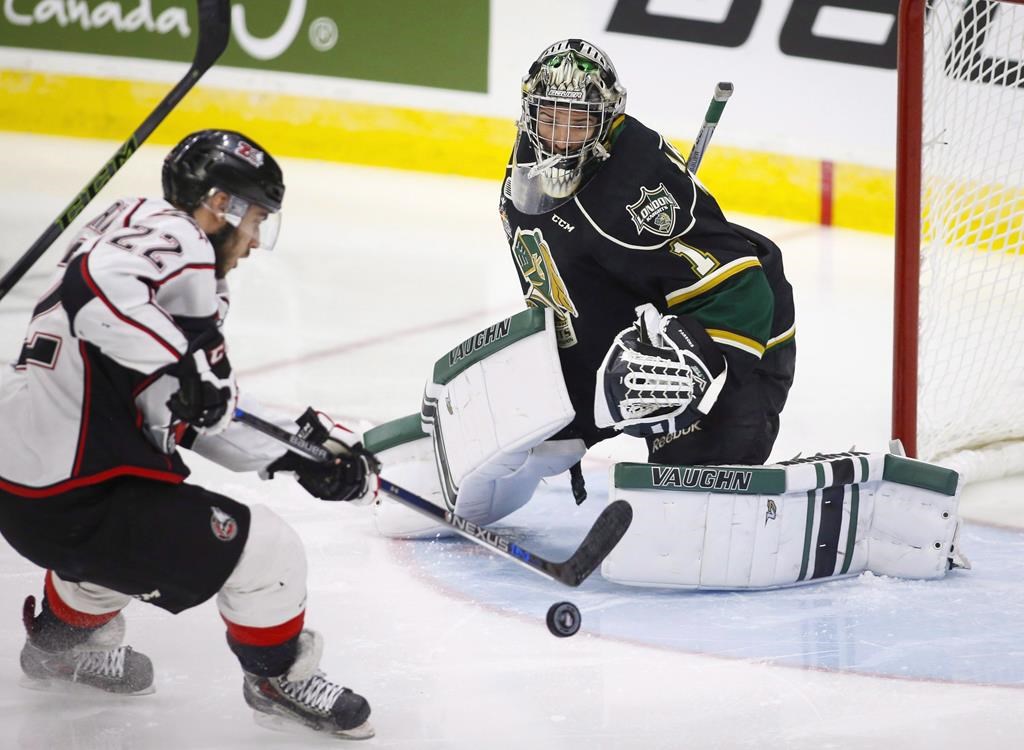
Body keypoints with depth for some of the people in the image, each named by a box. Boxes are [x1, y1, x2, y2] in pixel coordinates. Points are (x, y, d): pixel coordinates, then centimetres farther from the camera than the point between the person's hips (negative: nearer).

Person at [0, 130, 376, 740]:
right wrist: (179, 362, -32)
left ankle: (62, 636, 55)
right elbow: (95, 282, -34)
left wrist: (298, 454, 15)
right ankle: (278, 679, 18)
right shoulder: (170, 233, -12)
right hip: (70, 504, -11)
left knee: (141, 523, 41)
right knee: (268, 552, -6)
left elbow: (204, 416, 20)